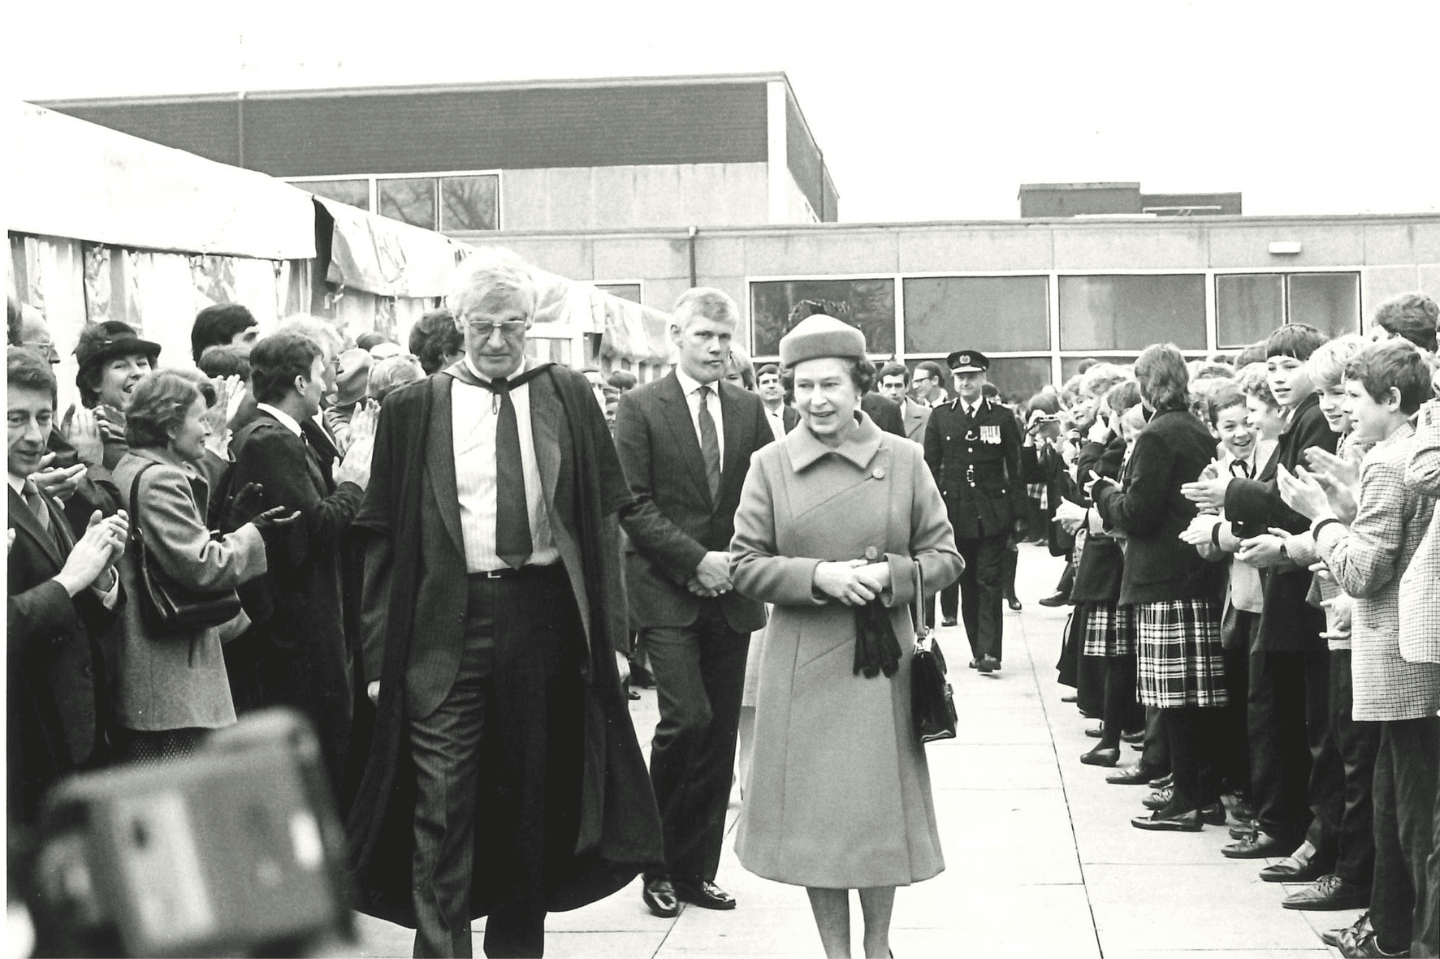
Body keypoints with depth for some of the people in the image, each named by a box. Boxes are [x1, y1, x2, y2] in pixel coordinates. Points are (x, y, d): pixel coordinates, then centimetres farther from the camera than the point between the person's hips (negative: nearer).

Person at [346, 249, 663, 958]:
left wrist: (609, 631, 0)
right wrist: (381, 652, -3)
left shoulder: (567, 397, 8)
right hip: (447, 622, -2)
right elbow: (383, 536, 3)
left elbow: (602, 519, 7)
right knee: (442, 802, -6)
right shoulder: (412, 408, 4)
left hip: (547, 615, 2)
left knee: (533, 796, 11)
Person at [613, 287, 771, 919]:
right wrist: (696, 560, -13)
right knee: (688, 718, -15)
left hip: (731, 592, 4)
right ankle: (660, 865, 1)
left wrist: (738, 562, -4)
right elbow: (632, 505, -7)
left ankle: (698, 869, 15)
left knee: (721, 734, 5)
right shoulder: (640, 408, -2)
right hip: (667, 593, -4)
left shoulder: (749, 409, 10)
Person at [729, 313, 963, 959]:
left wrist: (891, 574, -15)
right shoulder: (769, 465, 0)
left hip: (882, 663, 0)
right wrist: (819, 575, -16)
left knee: (883, 808, 7)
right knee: (813, 811, 4)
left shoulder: (903, 460, 1)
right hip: (802, 665, 0)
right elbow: (746, 565, -1)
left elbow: (945, 555, 4)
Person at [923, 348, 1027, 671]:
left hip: (992, 513, -2)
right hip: (955, 512, 2)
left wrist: (1019, 515, -1)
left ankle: (990, 651, -6)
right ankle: (978, 650, 14)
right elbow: (930, 467, 7)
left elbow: (1016, 469, 4)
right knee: (967, 584, 6)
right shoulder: (940, 417, 7)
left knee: (990, 582, -6)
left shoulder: (1002, 417, 4)